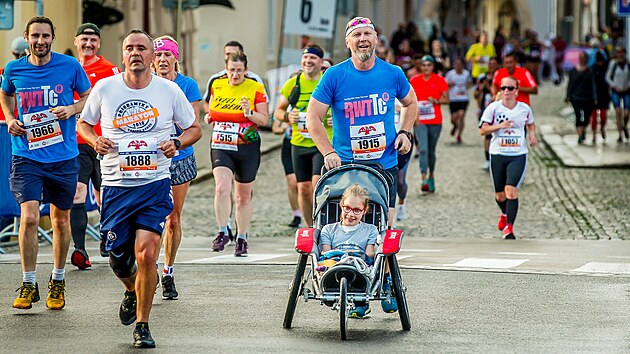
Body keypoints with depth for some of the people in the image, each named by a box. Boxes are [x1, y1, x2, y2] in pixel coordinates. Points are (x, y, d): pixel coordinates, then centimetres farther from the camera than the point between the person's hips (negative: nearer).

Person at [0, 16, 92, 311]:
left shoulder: (70, 66, -3)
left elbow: (88, 97, 11)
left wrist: (72, 109, -9)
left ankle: (58, 281, 28)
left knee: (61, 221, 10)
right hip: (26, 155, 0)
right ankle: (28, 285, -1)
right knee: (29, 217, -14)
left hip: (63, 156, 0)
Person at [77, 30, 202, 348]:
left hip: (154, 184, -1)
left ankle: (142, 325, 1)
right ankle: (132, 292, 42)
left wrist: (176, 143, -9)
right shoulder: (104, 88, 1)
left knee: (146, 253, -16)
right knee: (119, 259, 5)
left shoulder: (169, 90, 0)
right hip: (115, 186, 2)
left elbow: (194, 128, 12)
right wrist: (95, 140, -6)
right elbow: (84, 123, 16)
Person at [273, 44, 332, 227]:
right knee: (303, 188, 5)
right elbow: (278, 111, 14)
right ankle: (310, 228, 19)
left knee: (318, 183, -19)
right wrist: (287, 116, -8)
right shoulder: (292, 84, 6)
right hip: (299, 143, 3)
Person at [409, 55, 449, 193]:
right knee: (423, 149, -16)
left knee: (431, 151, 11)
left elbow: (447, 100, 0)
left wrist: (436, 100, -17)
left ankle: (431, 176, 32)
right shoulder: (414, 80, 5)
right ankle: (424, 179, -23)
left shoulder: (439, 80, 1)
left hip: (435, 121, 0)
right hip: (419, 121, 0)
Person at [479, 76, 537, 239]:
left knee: (511, 190, -19)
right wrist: (499, 126, -18)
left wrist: (532, 134, 4)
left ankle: (509, 227, -19)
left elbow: (531, 124, 25)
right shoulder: (493, 107, -2)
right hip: (497, 154, 1)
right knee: (499, 195, 10)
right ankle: (505, 213, 45)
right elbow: (483, 129, -3)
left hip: (518, 155, -1)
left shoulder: (525, 109, 4)